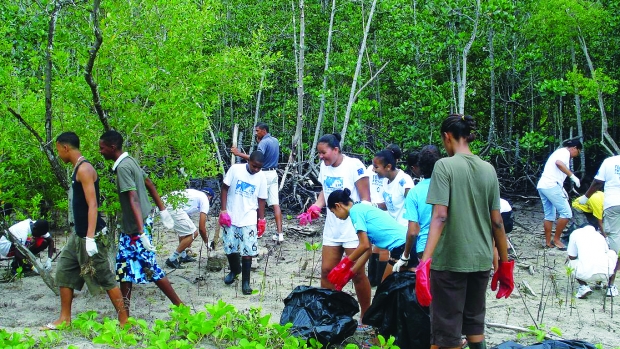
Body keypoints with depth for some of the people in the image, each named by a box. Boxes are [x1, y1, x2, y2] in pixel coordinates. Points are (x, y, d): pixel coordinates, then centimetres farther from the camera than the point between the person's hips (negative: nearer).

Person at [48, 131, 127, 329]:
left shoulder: (84, 169, -16)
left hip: (91, 235, -10)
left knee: (104, 278, -4)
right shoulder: (77, 169, 13)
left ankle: (124, 320, 3)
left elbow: (93, 205, -23)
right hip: (78, 234, 10)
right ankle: (65, 318, 20)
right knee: (64, 272, 13)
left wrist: (90, 238, -27)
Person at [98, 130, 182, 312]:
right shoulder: (130, 161, 9)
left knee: (151, 270, -2)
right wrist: (162, 209, 23)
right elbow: (150, 185, 17)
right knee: (125, 270, 11)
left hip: (136, 227, -10)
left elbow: (134, 199, -27)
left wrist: (142, 232, -31)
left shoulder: (123, 167, -19)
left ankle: (181, 307, 7)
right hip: (130, 227, 10)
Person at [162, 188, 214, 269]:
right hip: (173, 209, -9)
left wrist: (188, 241, 48)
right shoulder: (205, 199, 11)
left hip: (164, 204, 9)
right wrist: (207, 242, 23)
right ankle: (172, 259, 4)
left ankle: (183, 256, 35)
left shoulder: (194, 193, 34)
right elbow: (201, 227, 6)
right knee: (193, 233, 2)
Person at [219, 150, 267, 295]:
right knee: (230, 248, 8)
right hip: (231, 217, 0)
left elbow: (261, 200, 5)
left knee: (247, 250, -4)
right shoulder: (235, 169, -9)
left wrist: (262, 220, 5)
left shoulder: (261, 177, -3)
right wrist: (223, 211, -7)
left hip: (249, 220, 0)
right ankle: (235, 270, 36)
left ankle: (245, 281, 6)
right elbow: (225, 189, -3)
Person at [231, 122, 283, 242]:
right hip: (274, 173, 8)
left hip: (264, 174, -8)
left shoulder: (264, 142, -16)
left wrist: (239, 153, -26)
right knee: (275, 204, 1)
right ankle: (279, 233, -6)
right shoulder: (275, 140, 12)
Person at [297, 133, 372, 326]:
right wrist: (314, 210, 2)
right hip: (332, 228, 7)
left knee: (357, 273, -2)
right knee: (326, 270, 3)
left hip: (353, 228, -7)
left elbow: (366, 198, -10)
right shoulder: (324, 167, 9)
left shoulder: (354, 165, -11)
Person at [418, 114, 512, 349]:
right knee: (475, 323, 20)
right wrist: (505, 263, 14)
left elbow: (440, 216, -20)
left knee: (446, 330, 2)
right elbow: (496, 221, 7)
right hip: (481, 260, 6)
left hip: (450, 260, -5)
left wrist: (425, 261, -25)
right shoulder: (488, 169, 6)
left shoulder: (445, 165, -9)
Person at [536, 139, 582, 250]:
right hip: (551, 186, -10)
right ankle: (556, 239, -2)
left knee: (549, 215, 14)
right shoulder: (565, 152, -2)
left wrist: (562, 190, 28)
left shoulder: (559, 152, 27)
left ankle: (548, 242, 16)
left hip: (542, 186, 10)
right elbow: (559, 163, -24)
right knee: (566, 213, -6)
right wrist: (572, 176, -19)